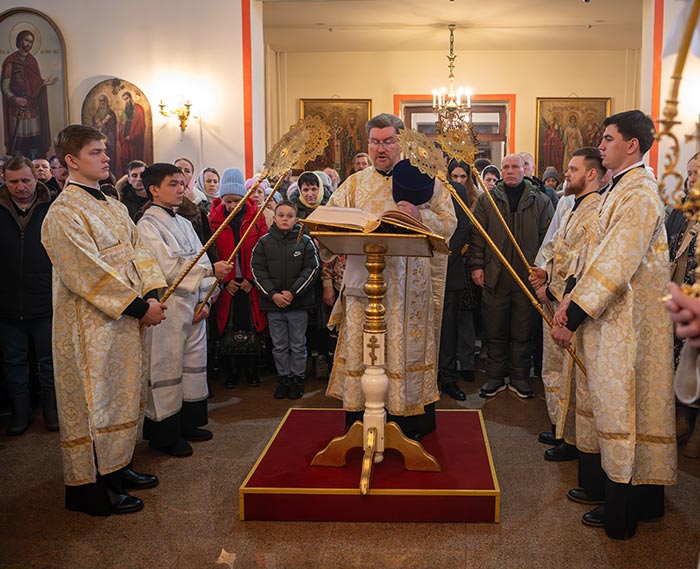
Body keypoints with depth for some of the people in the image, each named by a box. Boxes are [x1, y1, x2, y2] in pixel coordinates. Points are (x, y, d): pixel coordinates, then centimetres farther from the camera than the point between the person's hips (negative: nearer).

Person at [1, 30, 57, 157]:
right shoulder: (10, 61, -2)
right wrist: (14, 99, -22)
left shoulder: (32, 61, 15)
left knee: (34, 142, 0)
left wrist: (45, 82, -3)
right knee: (18, 141, -9)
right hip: (17, 108, -5)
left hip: (32, 107, 5)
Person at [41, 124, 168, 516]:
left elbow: (138, 251, 8)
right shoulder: (64, 213, -15)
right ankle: (89, 488, 15)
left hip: (125, 321, 9)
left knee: (123, 394, 17)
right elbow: (88, 274, -21)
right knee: (92, 401, 2)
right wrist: (139, 306, -20)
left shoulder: (114, 207, 12)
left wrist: (153, 293, -8)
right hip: (90, 326, -8)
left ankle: (118, 466, 33)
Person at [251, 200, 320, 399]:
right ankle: (283, 378, 25)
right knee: (279, 346, 12)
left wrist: (292, 292, -13)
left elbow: (311, 269, -5)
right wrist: (273, 294, -10)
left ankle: (297, 379, 21)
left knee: (298, 345, 8)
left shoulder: (305, 241, -2)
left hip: (299, 303, -2)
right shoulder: (264, 242, 2)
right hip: (273, 302, 2)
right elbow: (257, 269, 0)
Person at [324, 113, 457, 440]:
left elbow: (449, 223, -2)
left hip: (408, 284, -2)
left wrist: (418, 215, -21)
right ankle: (361, 420, 16)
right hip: (363, 278, 3)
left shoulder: (422, 181, 5)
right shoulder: (355, 184, 14)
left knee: (407, 348, 2)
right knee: (360, 348, 5)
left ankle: (411, 418, 15)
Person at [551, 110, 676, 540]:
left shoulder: (639, 194, -19)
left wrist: (574, 316, -22)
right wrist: (572, 299, 2)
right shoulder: (622, 189, 12)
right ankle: (606, 487, 32)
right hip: (611, 314, 9)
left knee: (624, 405, 1)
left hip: (630, 319, -9)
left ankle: (622, 512, 16)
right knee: (613, 402, 17)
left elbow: (616, 265, -25)